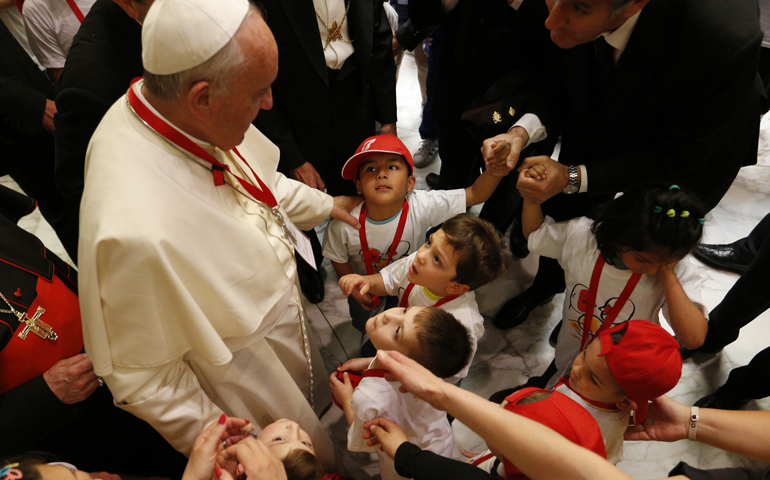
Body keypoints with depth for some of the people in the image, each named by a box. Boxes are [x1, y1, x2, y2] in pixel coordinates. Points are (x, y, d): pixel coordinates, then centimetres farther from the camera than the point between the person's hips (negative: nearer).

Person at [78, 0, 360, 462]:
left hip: (281, 301, 7)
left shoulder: (192, 116, -19)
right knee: (312, 460, 24)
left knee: (319, 403, 35)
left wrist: (325, 203, 13)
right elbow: (142, 379, -27)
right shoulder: (138, 232, -44)